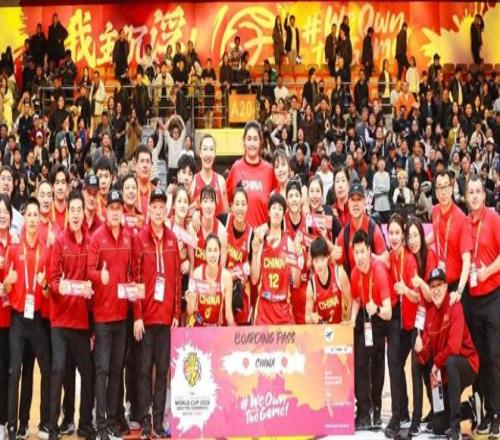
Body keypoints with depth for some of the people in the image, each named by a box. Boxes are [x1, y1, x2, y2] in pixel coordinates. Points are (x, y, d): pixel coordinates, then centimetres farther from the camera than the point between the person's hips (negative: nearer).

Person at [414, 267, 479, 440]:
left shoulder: (455, 307, -19)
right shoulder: (430, 313, 1)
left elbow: (454, 346, -28)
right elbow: (427, 351, 0)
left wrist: (436, 364, -14)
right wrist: (420, 350, -23)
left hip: (467, 364, -6)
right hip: (445, 371, 6)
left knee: (450, 362, -42)